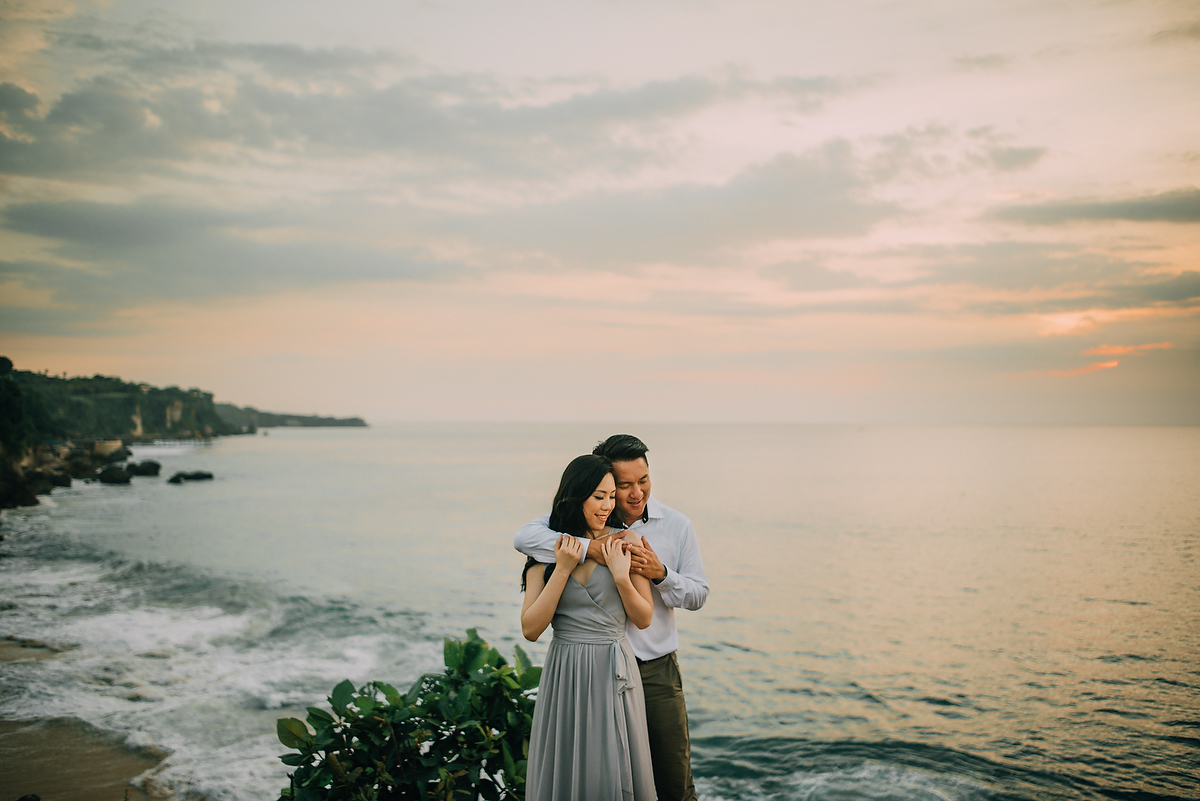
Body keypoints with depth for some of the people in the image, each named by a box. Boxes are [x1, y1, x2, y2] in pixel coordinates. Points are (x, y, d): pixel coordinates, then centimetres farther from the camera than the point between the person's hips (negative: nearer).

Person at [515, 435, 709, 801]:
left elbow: (698, 594, 2)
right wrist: (589, 548, -29)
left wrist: (660, 574, -18)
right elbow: (524, 537, -19)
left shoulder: (676, 526, -2)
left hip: (658, 670, 1)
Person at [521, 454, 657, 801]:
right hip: (564, 675, 1)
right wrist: (563, 570, -13)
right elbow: (530, 628, -7)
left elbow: (643, 619, 1)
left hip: (614, 673, 0)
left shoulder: (625, 544, -1)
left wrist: (621, 576, -15)